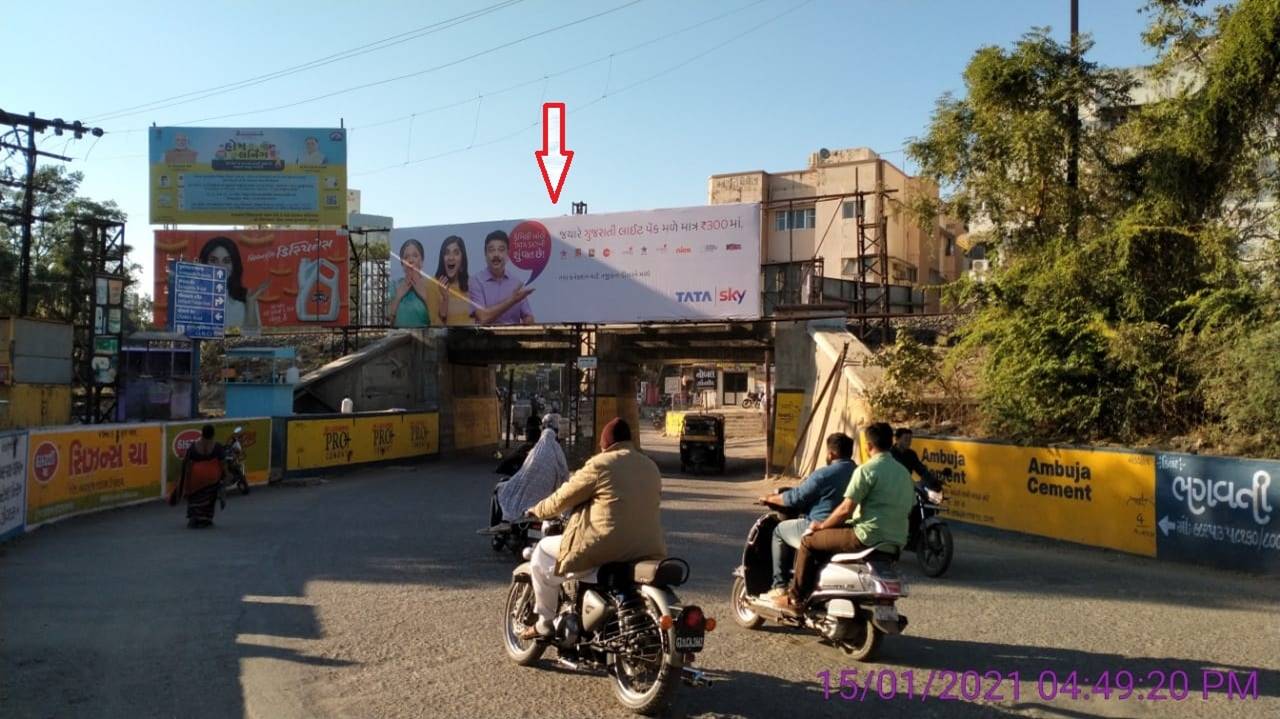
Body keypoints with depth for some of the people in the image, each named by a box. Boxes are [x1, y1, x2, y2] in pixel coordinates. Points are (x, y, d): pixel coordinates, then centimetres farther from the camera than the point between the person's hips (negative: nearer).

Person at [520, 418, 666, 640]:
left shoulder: (600, 465, -6)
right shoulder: (651, 467, 12)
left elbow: (564, 497, 1)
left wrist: (538, 511, 19)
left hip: (605, 547, -6)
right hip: (647, 550, 6)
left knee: (543, 552, 14)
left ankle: (545, 622, 17)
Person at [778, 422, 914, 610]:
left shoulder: (866, 470, -12)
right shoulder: (904, 472, 13)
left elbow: (846, 510, -16)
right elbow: (909, 506, 19)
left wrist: (821, 525, -1)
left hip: (868, 538, -9)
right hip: (897, 542, 9)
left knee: (808, 541, 6)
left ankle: (795, 598, 9)